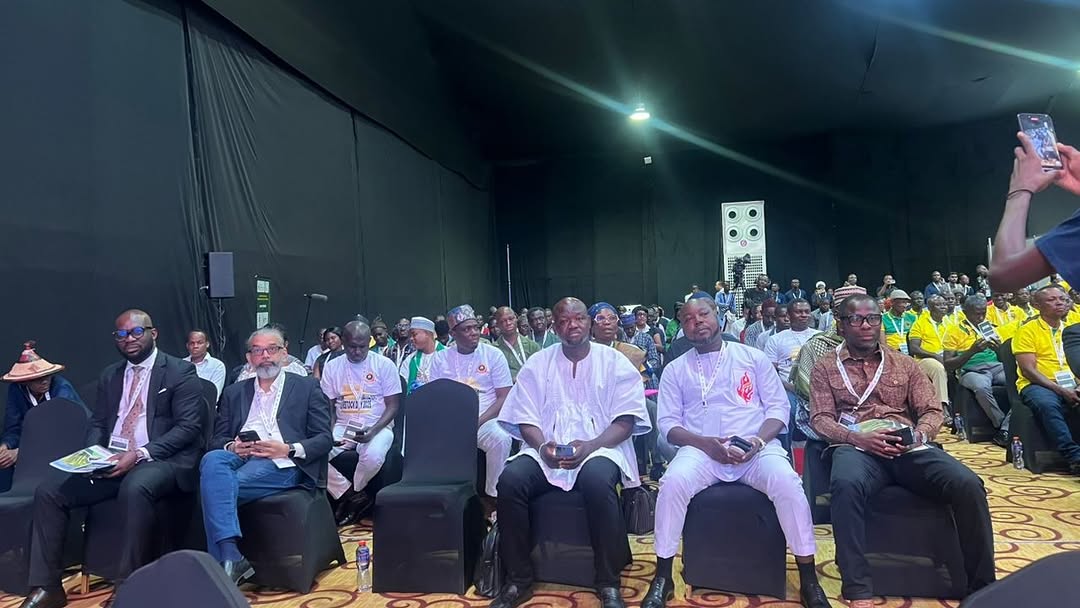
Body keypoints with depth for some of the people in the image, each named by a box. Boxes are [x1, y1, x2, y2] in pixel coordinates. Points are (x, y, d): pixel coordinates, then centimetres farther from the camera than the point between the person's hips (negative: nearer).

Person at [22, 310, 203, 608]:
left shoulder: (181, 371, -4)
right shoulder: (110, 375, 18)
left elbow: (188, 427, -11)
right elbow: (97, 423, 20)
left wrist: (140, 454, -22)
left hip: (162, 461, -7)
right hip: (110, 461, 7)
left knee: (135, 489, -37)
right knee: (48, 492, -10)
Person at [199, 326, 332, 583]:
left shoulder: (307, 387, 12)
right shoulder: (234, 392, 24)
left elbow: (324, 439, 5)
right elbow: (216, 439, 18)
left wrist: (288, 449, -13)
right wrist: (231, 446, -6)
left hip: (282, 464, -3)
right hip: (238, 457, 4)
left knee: (217, 485, -29)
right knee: (212, 460, -32)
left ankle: (224, 561, -21)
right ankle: (230, 559, -37)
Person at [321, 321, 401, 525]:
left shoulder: (385, 365, -3)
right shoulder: (332, 367, 6)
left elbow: (393, 406, -4)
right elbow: (328, 407, 9)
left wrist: (373, 430, -20)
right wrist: (329, 434, -11)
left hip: (377, 427, -3)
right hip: (343, 427, 3)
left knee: (373, 455, -36)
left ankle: (349, 497, -2)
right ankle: (355, 497, -6)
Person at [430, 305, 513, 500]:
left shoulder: (493, 354, 1)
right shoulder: (440, 358, 7)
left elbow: (504, 398, -3)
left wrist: (478, 422, -15)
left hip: (485, 420, -2)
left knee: (501, 439, -33)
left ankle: (493, 495, -12)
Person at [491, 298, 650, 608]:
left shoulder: (615, 362, 4)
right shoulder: (537, 364, 11)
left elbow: (626, 420, -3)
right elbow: (526, 419, 6)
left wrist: (590, 446, -20)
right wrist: (542, 447, -15)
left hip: (600, 448, -2)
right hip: (546, 450, 3)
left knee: (597, 480, -36)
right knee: (511, 479, -27)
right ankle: (518, 581, -9)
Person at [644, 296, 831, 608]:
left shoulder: (753, 357, 12)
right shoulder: (675, 369, 13)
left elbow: (778, 407, 7)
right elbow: (667, 422, 5)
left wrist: (758, 440, -13)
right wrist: (705, 443, -13)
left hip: (757, 447, 0)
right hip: (701, 449, 0)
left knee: (786, 481, -31)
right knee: (674, 482, -31)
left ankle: (809, 580, -13)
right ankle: (662, 576, -14)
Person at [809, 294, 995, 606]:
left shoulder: (904, 364, 20)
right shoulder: (825, 367, 12)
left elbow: (932, 410, 14)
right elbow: (820, 419, 3)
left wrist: (919, 434, -10)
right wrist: (857, 437, -16)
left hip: (908, 447, 3)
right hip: (856, 448, -3)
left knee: (968, 484, -26)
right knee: (846, 485, -39)